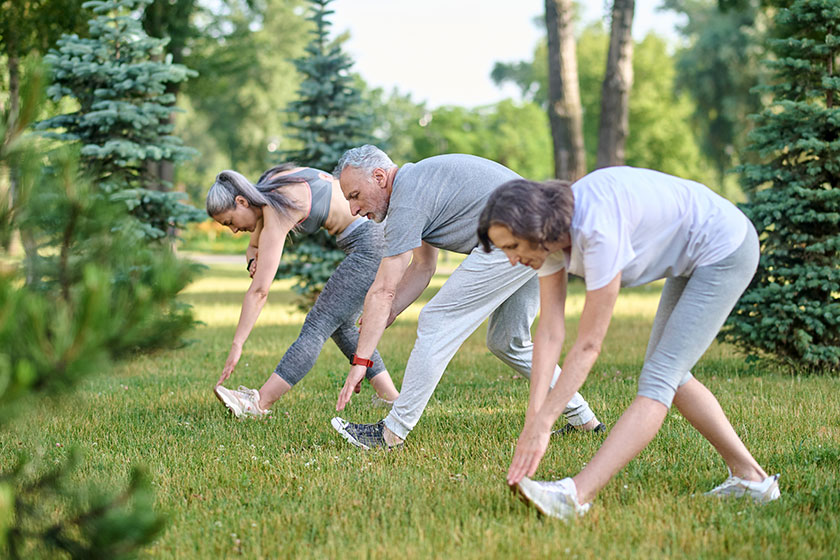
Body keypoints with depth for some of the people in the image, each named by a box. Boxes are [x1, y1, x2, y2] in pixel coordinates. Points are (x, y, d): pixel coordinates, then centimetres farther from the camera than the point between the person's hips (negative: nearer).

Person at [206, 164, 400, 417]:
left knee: (318, 325, -13)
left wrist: (236, 346, -20)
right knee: (341, 325, 17)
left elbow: (259, 291, -22)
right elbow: (254, 246, 22)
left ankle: (258, 403, -17)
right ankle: (390, 396, 15)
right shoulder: (267, 189, 8)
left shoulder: (276, 215, -19)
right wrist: (253, 262, -2)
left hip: (372, 240, -10)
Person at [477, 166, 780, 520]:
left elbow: (589, 345, -31)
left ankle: (576, 495, -27)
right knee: (668, 372, 15)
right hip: (691, 260, 10)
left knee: (659, 377, -18)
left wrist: (542, 424, -28)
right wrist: (532, 418, -18)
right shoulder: (549, 233, -9)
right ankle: (749, 478, 19)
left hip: (724, 250, -10)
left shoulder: (598, 231, -34)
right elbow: (549, 331, -11)